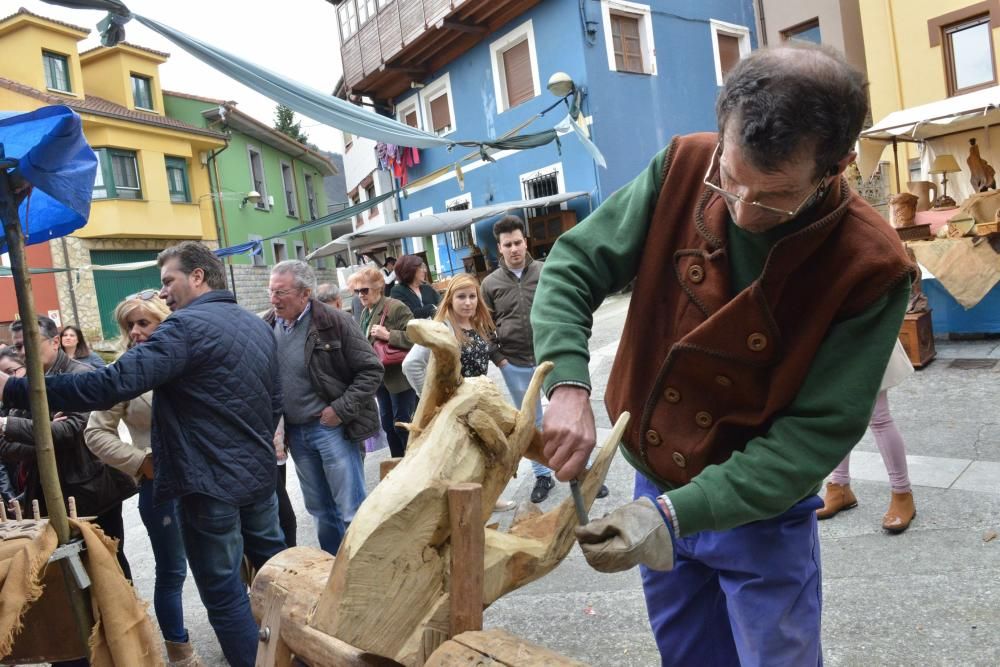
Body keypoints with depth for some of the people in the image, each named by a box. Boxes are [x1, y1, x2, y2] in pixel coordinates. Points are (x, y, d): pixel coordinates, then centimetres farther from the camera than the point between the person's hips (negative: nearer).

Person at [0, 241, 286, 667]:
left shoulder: (187, 326, -16)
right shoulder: (258, 325, 9)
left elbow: (113, 384, -26)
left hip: (210, 481, -8)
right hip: (260, 472, 8)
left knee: (224, 592, 4)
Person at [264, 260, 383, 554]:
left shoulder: (335, 322, -13)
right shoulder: (267, 327, 2)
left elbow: (371, 370, -11)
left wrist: (341, 409, -17)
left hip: (332, 427, -5)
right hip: (295, 431, 6)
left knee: (352, 509, 1)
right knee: (320, 510, 17)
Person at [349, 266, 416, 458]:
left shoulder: (396, 307, -15)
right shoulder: (365, 312, 11)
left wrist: (388, 335, -27)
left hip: (400, 377, -8)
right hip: (380, 378, 8)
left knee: (403, 424, -2)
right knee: (388, 424, 14)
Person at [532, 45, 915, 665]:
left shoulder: (870, 267, -23)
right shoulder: (685, 168, -15)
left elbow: (818, 431, -21)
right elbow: (573, 266, -11)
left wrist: (678, 513, -30)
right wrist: (568, 384, -28)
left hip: (761, 506, -3)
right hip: (654, 484, 4)